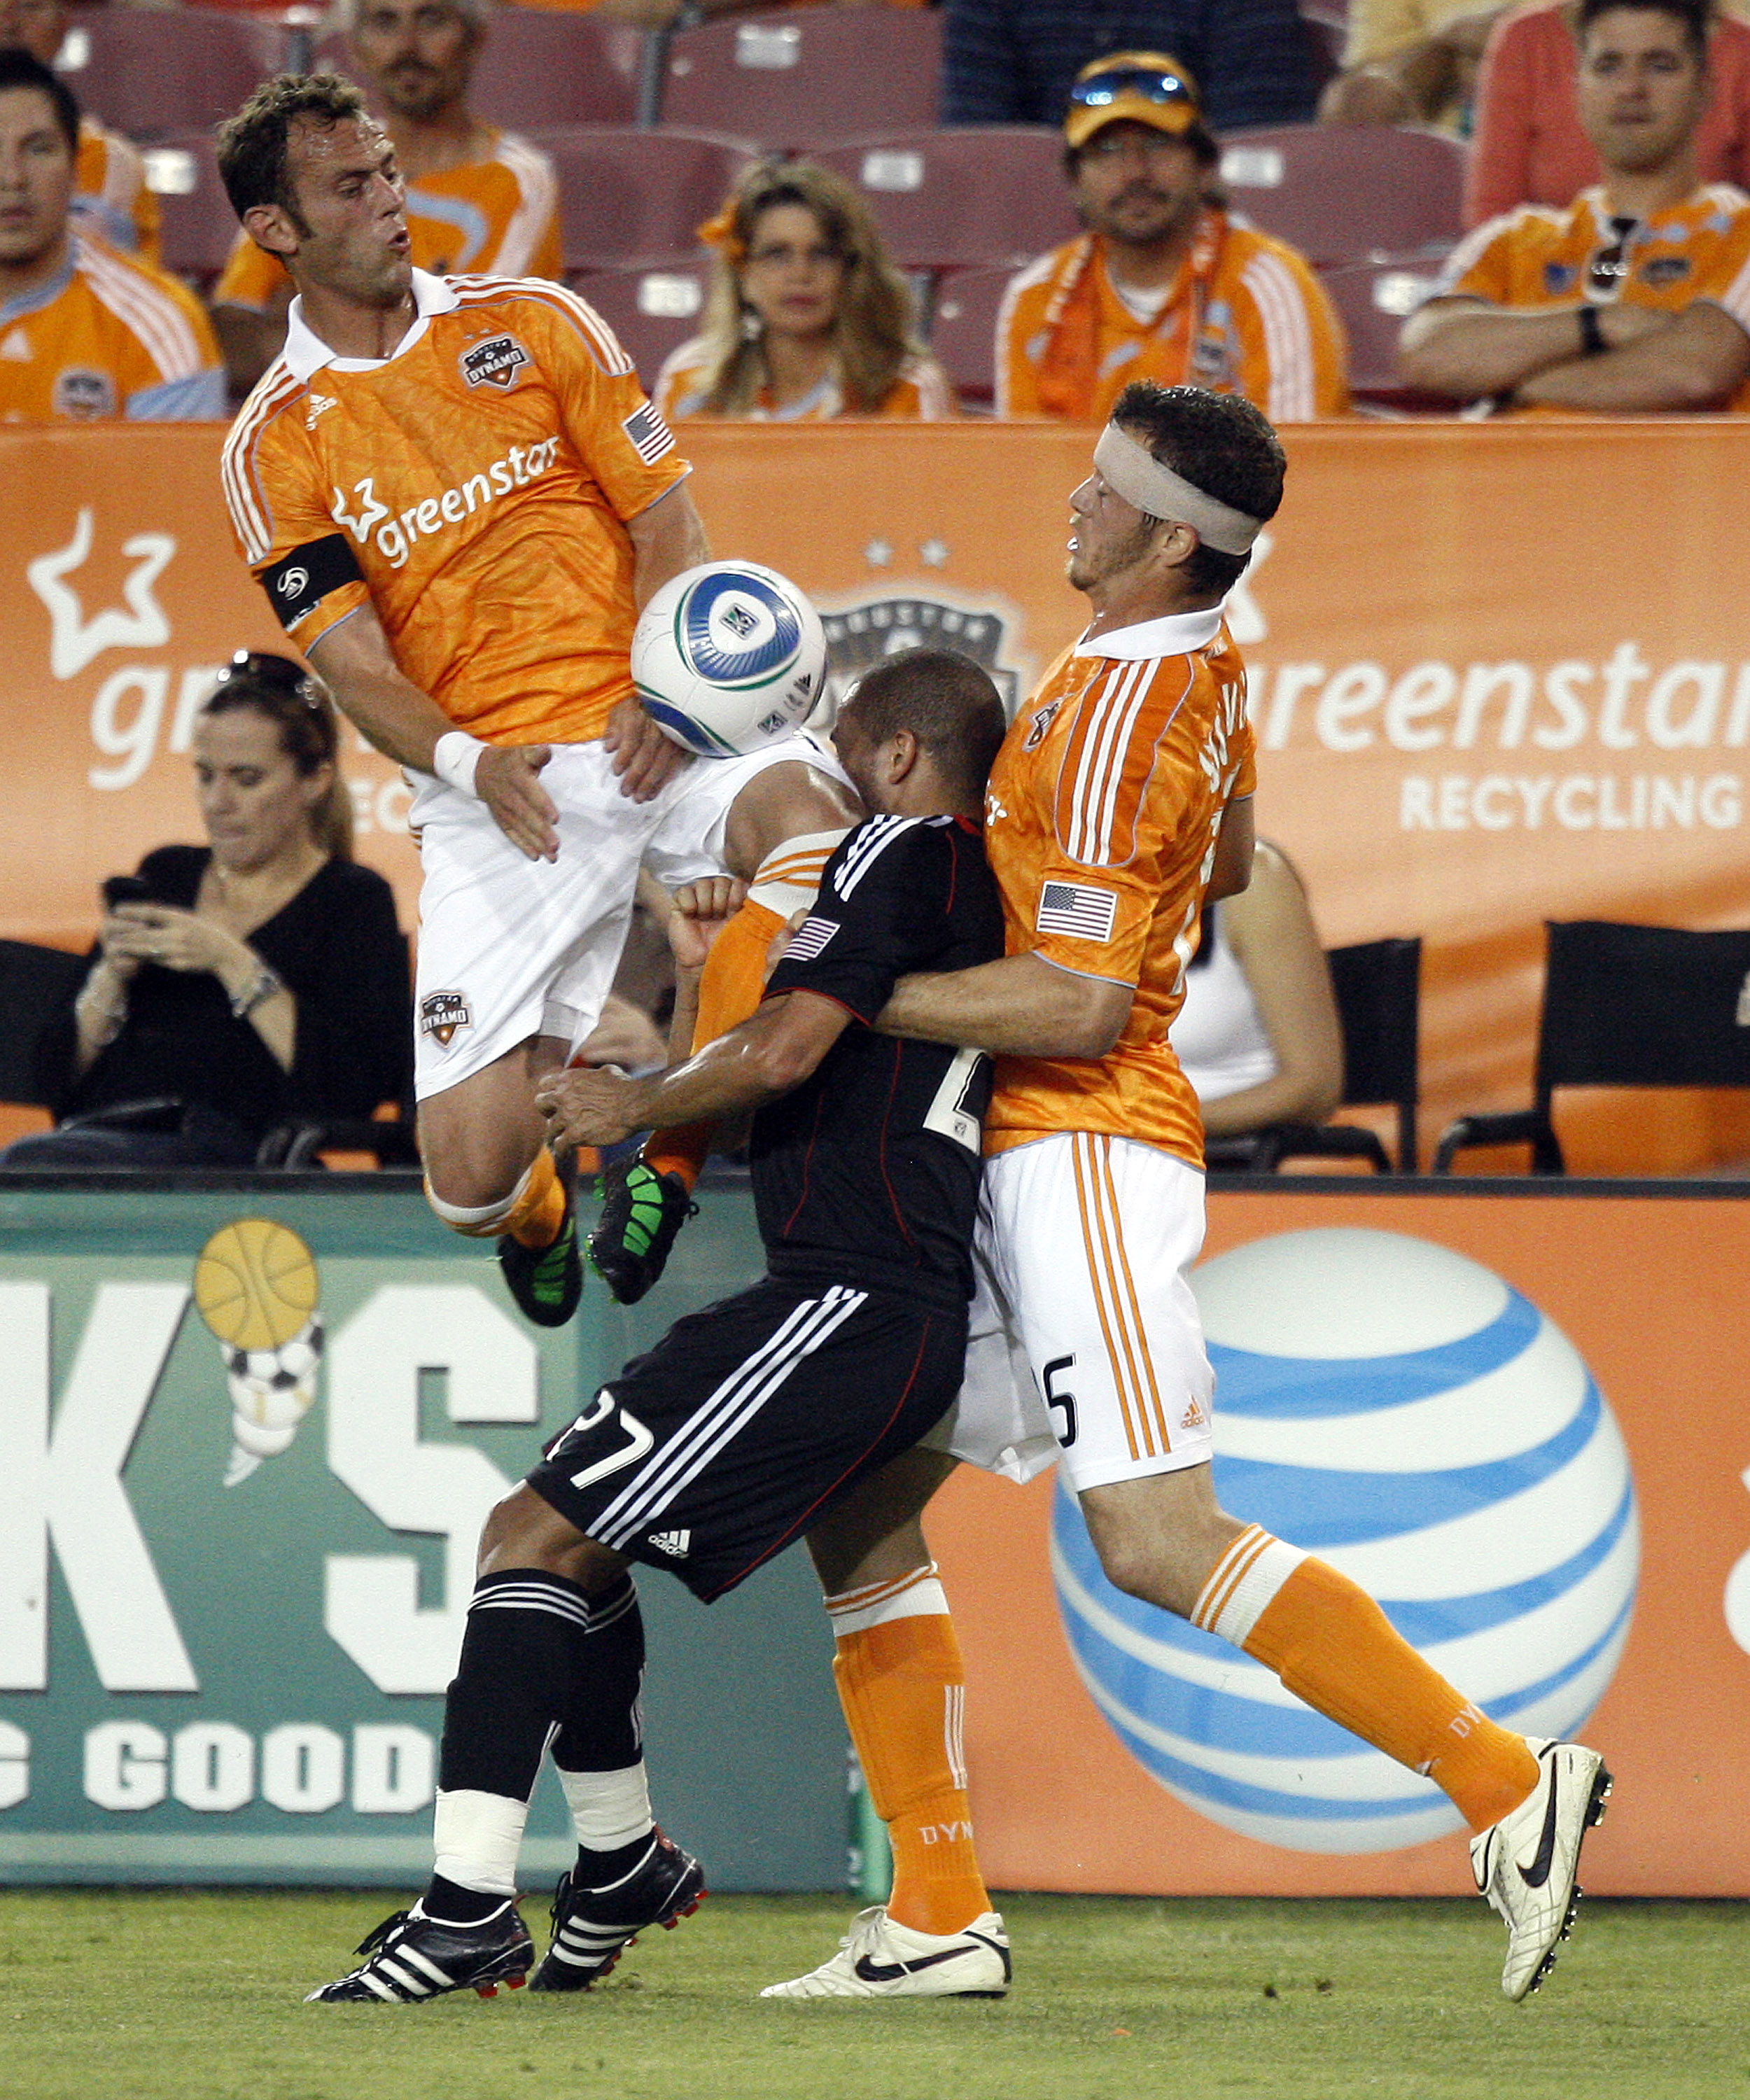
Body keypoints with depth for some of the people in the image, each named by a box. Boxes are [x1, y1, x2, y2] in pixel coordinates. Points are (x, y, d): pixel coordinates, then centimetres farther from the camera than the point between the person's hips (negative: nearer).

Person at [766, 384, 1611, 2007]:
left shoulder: (1115, 714, -19)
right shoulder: (1206, 670, 10)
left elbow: (1080, 1007, -23)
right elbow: (1224, 863, 30)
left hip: (1084, 1140, -10)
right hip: (1033, 1157, 10)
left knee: (1156, 1540, -17)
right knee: (859, 1489, 10)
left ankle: (1503, 1783, -15)